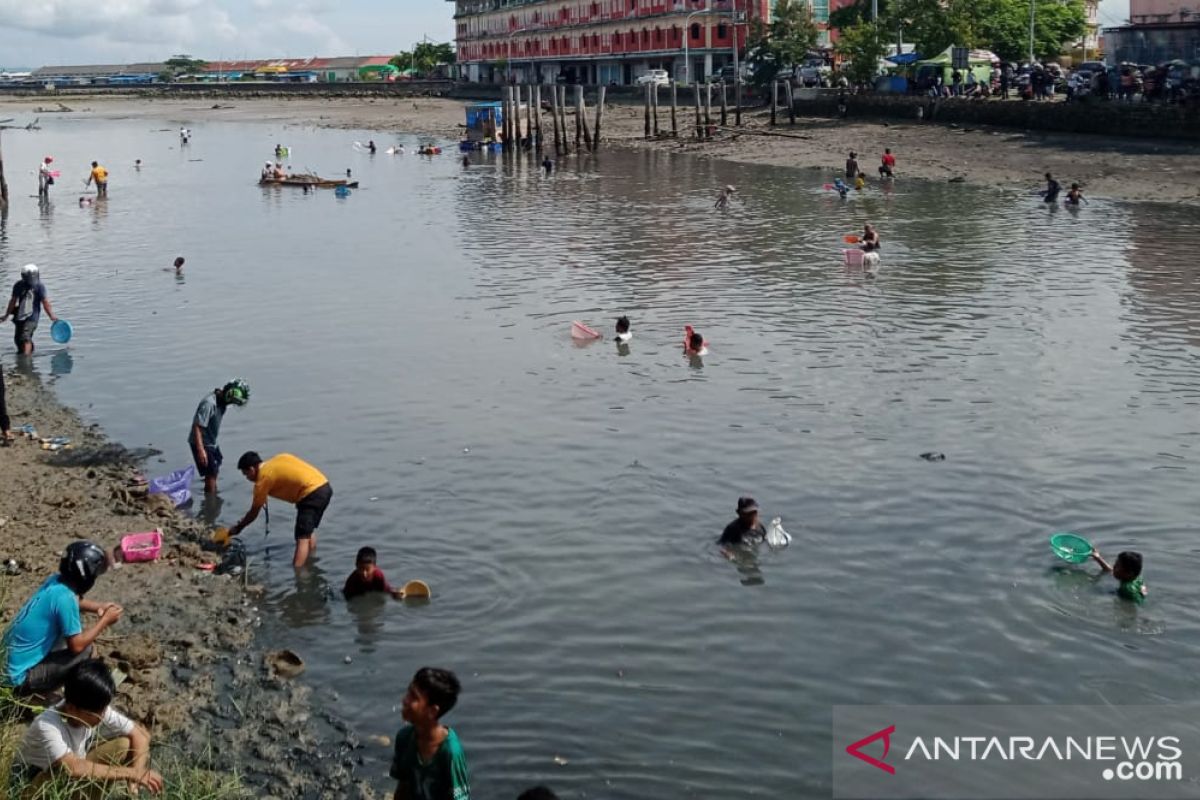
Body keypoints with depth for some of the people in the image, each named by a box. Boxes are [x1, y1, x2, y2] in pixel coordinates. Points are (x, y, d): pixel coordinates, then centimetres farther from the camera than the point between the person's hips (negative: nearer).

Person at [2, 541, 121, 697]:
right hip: (19, 678, -9)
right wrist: (105, 620, -7)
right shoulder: (64, 597, -25)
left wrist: (99, 607, 10)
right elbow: (77, 645, -18)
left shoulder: (55, 580, -1)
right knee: (85, 651, -14)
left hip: (10, 664, 9)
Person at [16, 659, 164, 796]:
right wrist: (132, 773, -43)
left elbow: (140, 735, -11)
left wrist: (135, 776, -29)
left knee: (126, 745, -14)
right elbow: (73, 769, -48)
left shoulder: (98, 710, -19)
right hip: (38, 784, -6)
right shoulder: (47, 725, -36)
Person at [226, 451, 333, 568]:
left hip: (312, 494, -9)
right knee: (308, 530, 24)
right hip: (325, 486, 9)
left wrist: (238, 528, 20)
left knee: (302, 538, -10)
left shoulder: (263, 478, 0)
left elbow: (254, 512, 8)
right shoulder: (279, 459, 20)